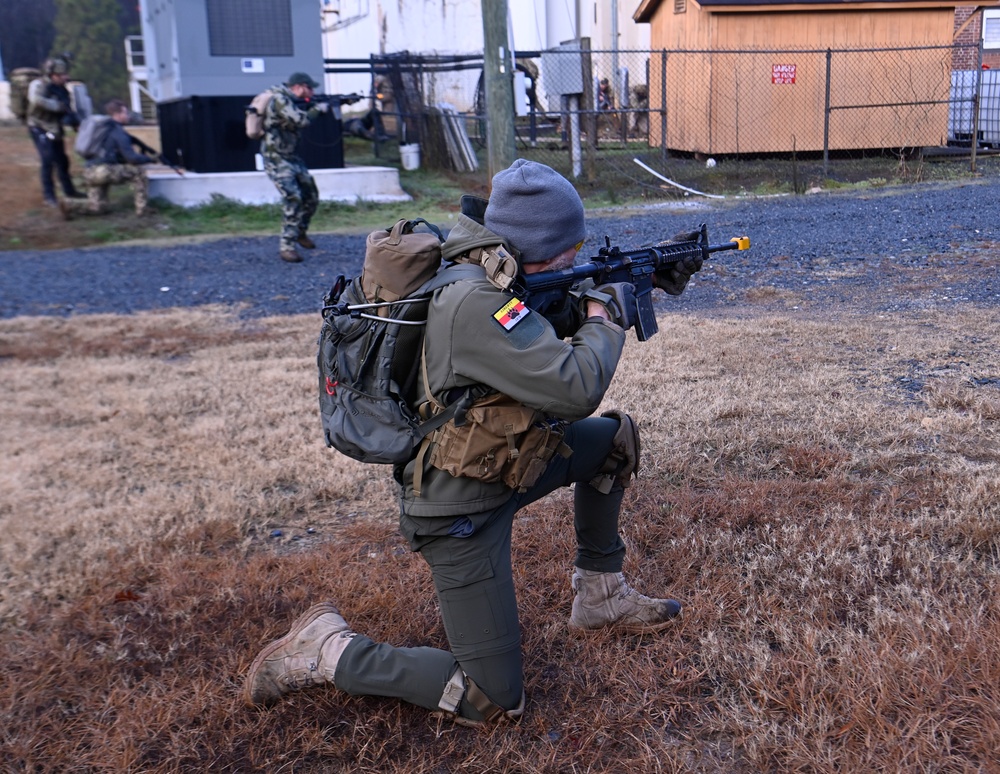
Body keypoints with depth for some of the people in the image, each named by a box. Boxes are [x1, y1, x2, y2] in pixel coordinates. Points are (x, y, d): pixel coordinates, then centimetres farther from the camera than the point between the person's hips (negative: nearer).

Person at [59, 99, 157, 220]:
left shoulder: (102, 128, 23)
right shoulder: (118, 132, -5)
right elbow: (132, 158, -11)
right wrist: (149, 159, 5)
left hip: (89, 172, 9)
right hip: (103, 170, -9)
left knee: (99, 207, 17)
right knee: (139, 171, 1)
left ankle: (69, 206, -1)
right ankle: (142, 208, -3)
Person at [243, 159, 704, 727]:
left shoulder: (490, 278, 1)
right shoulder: (476, 304, -30)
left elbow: (557, 323, 18)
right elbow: (574, 390, -32)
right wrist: (607, 322, -13)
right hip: (461, 509, -10)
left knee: (616, 437, 18)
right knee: (493, 702, -3)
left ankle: (601, 596, 29)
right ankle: (328, 652, 5)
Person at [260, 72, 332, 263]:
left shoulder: (292, 101, 11)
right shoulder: (279, 100, -17)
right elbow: (300, 120, -28)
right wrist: (318, 108, -13)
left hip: (292, 157, 9)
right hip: (276, 159, -9)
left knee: (311, 196, 11)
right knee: (293, 199, -20)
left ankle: (300, 232, 33)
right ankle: (287, 246, -16)